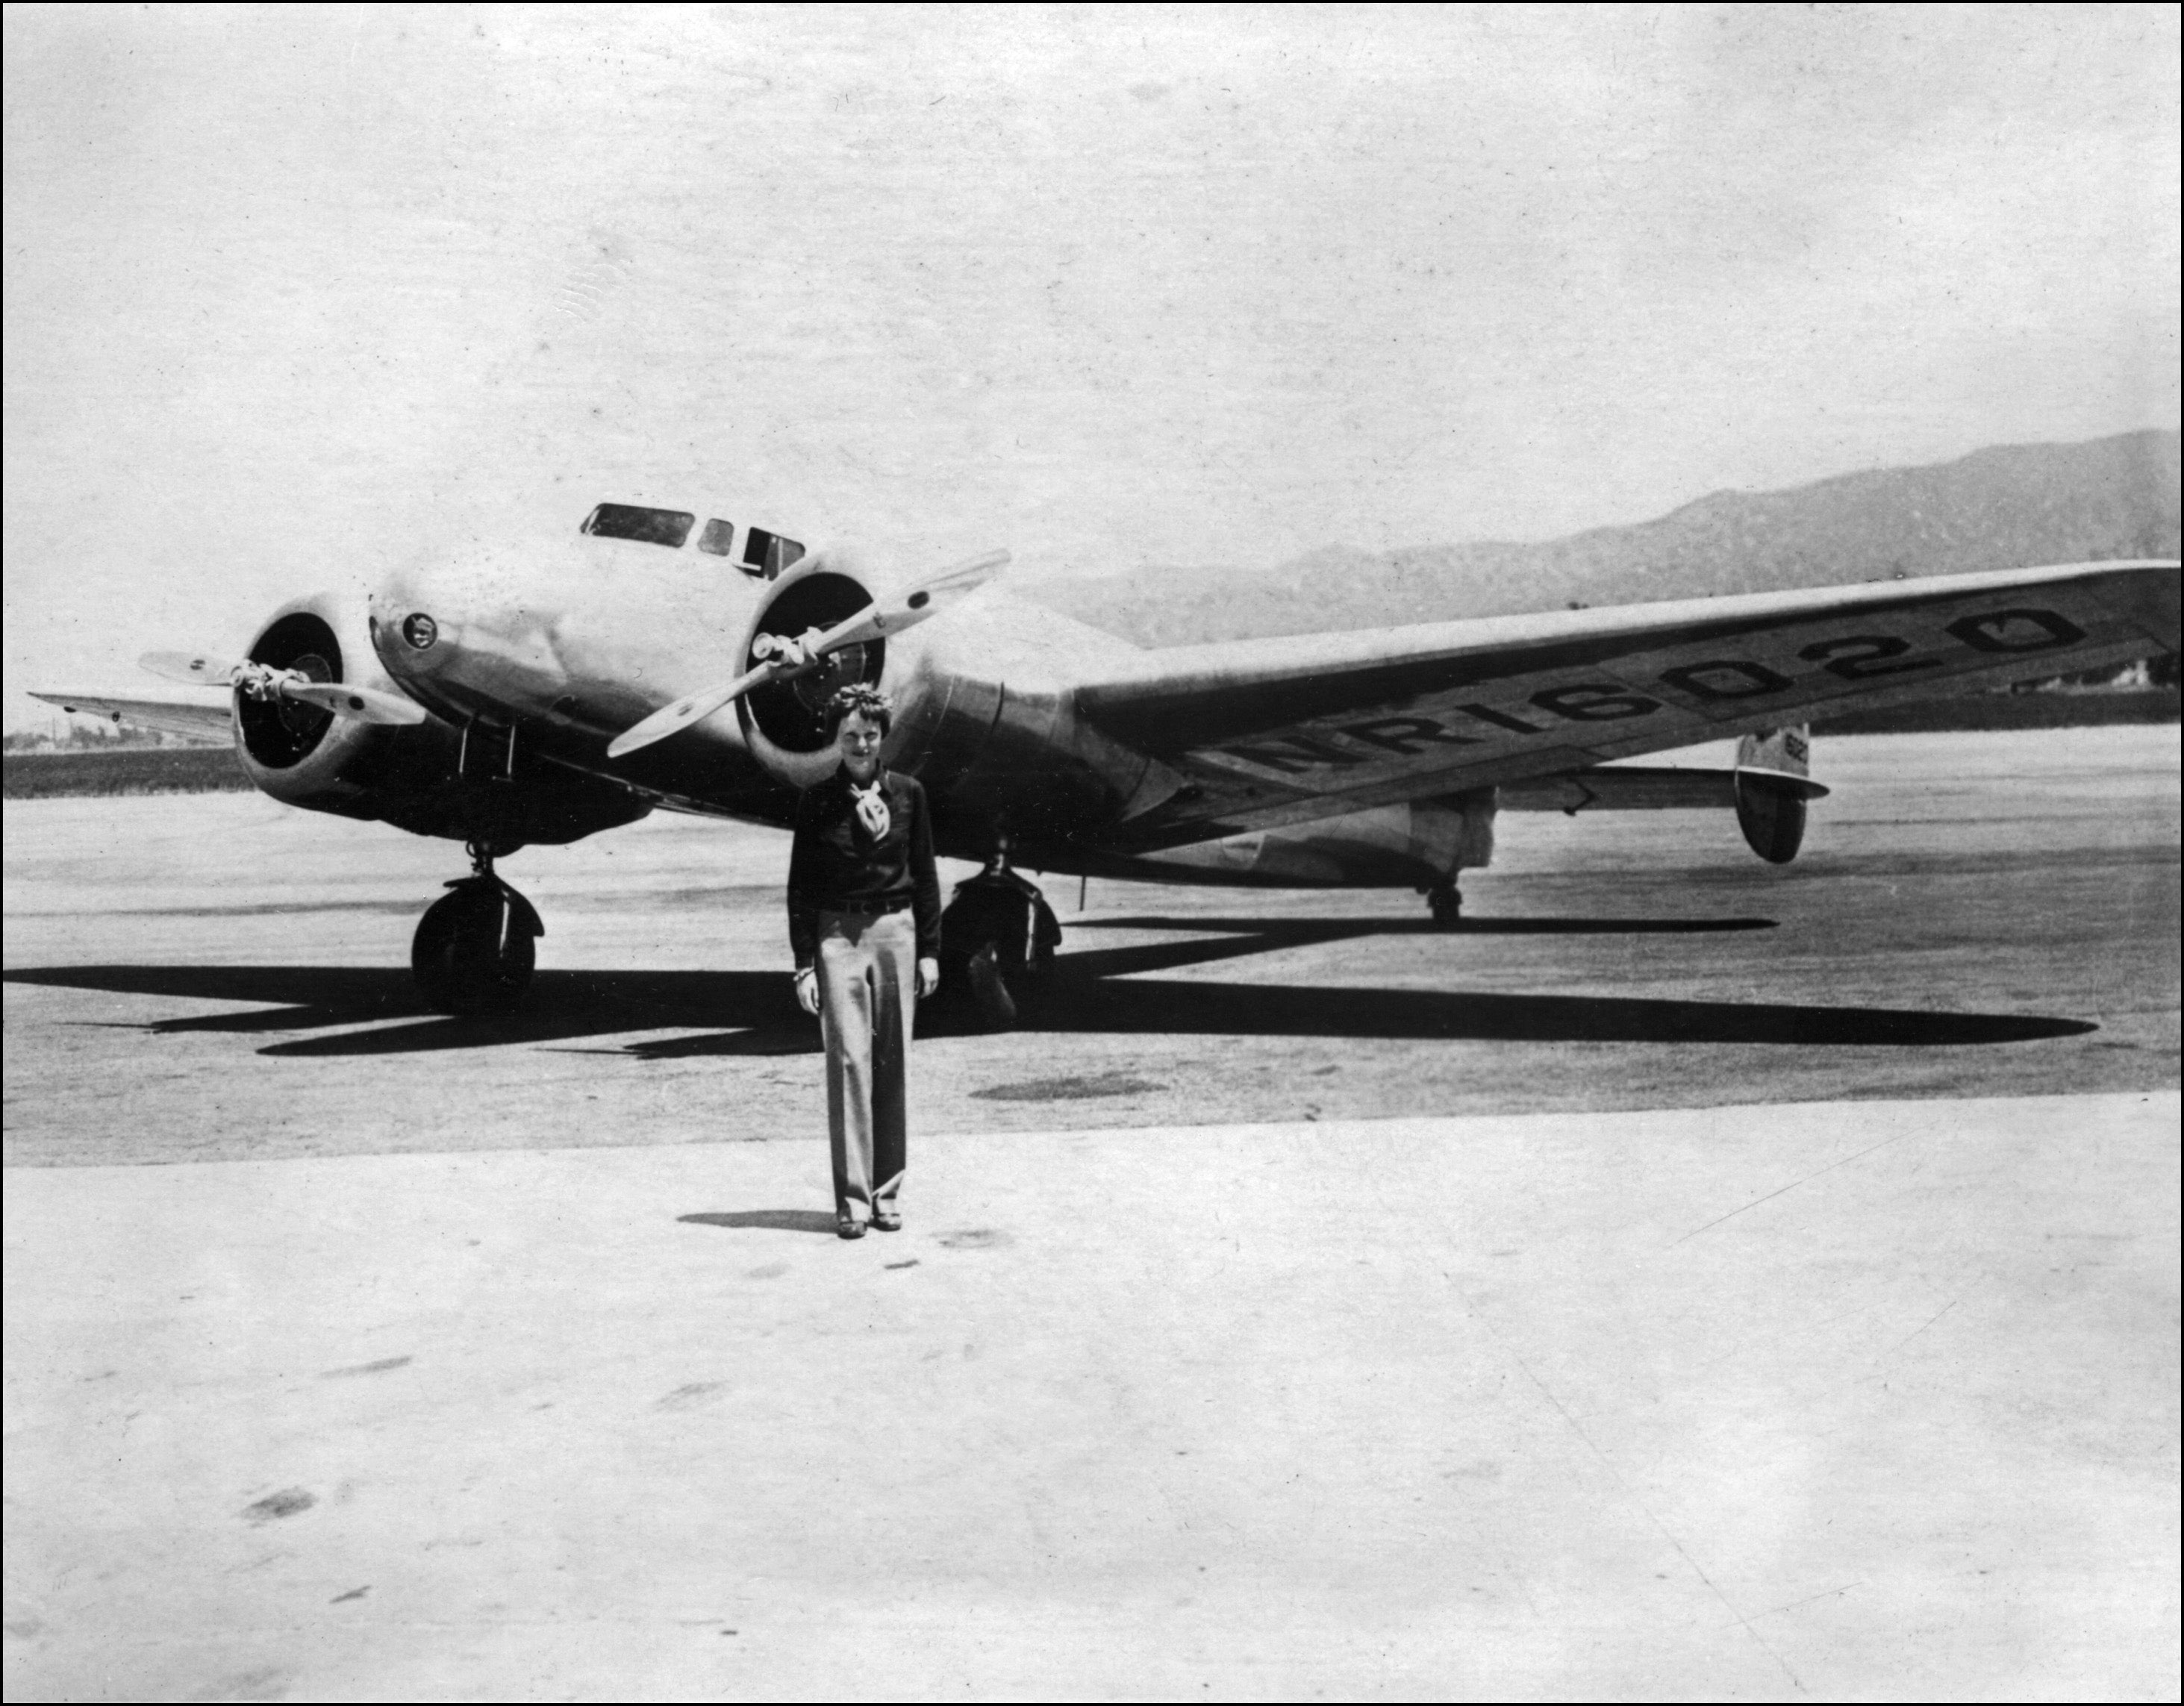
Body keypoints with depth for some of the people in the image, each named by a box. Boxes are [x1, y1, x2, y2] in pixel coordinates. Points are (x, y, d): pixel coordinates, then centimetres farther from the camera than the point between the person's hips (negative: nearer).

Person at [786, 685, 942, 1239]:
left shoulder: (907, 794, 5)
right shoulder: (817, 801, 1)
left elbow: (925, 877, 9)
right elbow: (800, 886, 3)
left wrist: (929, 950, 5)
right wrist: (803, 962, -4)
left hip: (897, 931, 2)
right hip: (837, 936, -2)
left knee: (893, 1063, 4)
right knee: (848, 1060, -7)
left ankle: (886, 1193, 13)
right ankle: (851, 1198, -3)